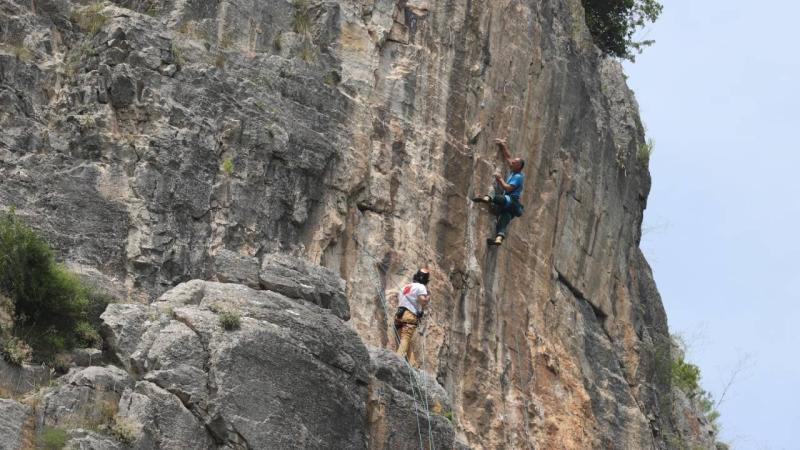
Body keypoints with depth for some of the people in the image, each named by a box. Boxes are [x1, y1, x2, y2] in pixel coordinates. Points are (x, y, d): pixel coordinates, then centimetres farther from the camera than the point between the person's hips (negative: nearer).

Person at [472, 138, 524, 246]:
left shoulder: (518, 177, -5)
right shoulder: (513, 172, 22)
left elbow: (508, 188, -16)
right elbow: (508, 158, 32)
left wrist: (500, 179, -6)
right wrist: (504, 147, 26)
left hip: (512, 202, -9)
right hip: (507, 204, 9)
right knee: (504, 220, -14)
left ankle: (488, 198, -67)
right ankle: (499, 238, -33)